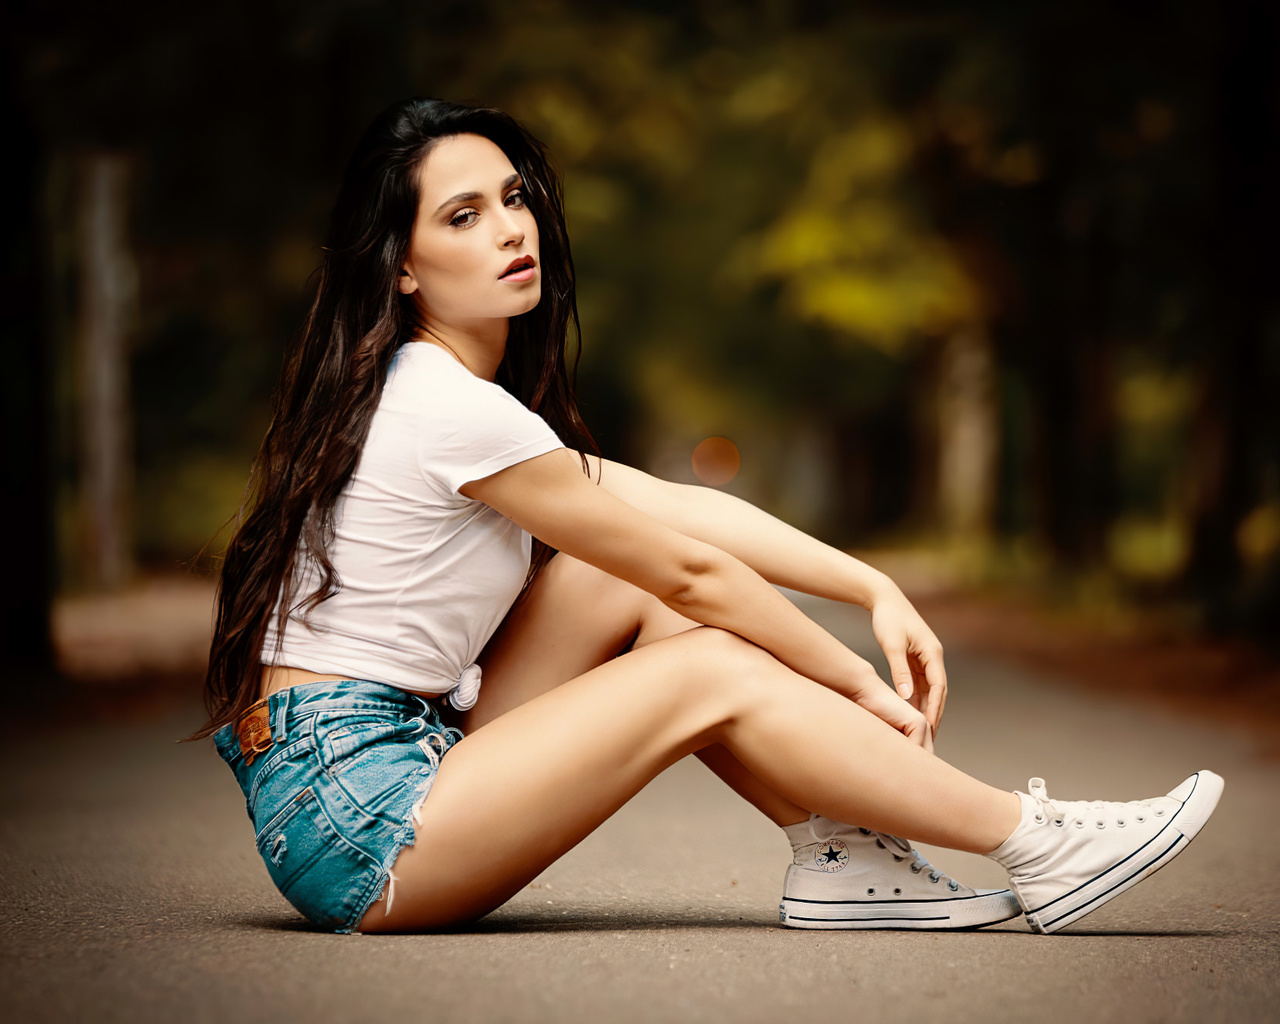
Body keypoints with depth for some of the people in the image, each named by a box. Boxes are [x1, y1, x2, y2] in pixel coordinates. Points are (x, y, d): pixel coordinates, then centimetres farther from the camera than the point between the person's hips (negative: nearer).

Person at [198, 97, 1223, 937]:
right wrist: (860, 686, 2)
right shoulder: (449, 410, -17)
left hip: (384, 763, 9)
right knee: (711, 672, -11)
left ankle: (839, 855, 1)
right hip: (352, 824, -9)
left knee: (626, 587, 3)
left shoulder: (430, 390, 13)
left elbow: (680, 505, 11)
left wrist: (876, 588, 6)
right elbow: (691, 571, -9)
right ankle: (1038, 847, -3)